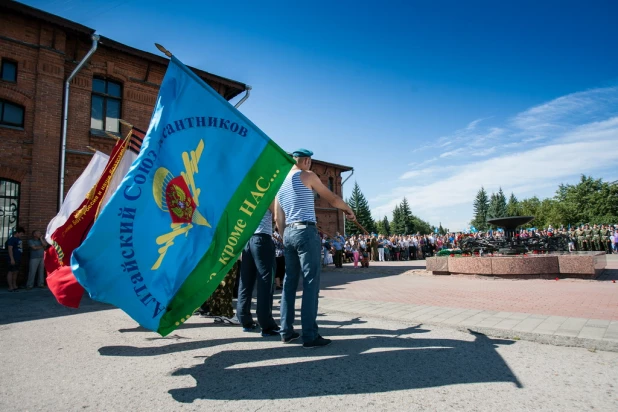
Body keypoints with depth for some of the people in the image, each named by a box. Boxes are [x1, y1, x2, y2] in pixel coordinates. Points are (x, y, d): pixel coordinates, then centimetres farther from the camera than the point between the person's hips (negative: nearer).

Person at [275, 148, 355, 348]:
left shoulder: (280, 183, 18)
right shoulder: (307, 176, -1)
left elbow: (278, 217, 15)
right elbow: (332, 199, 2)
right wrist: (349, 210, 17)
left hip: (288, 233, 7)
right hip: (306, 231, -7)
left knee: (290, 281, 10)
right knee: (311, 282, -6)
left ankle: (286, 331, 14)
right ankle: (310, 336, -5)